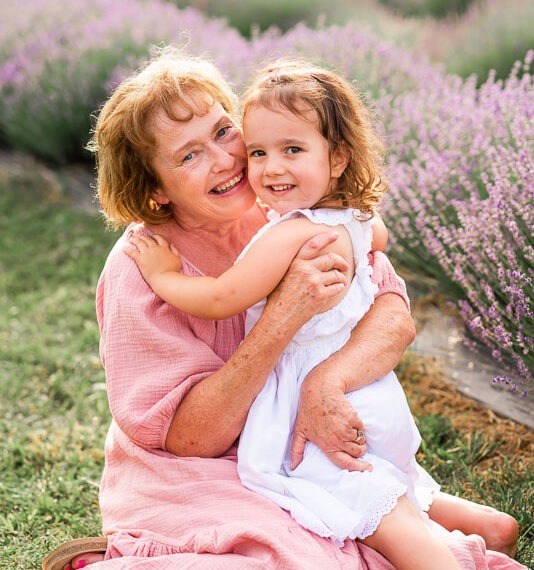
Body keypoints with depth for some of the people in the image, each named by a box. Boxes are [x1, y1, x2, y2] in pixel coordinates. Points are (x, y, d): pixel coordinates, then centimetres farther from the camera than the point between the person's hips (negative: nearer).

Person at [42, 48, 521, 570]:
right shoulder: (142, 267, -20)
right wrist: (283, 315, -33)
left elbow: (396, 315, -14)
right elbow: (191, 436, -22)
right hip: (193, 484, -3)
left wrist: (327, 380, -35)